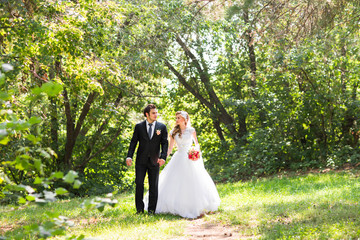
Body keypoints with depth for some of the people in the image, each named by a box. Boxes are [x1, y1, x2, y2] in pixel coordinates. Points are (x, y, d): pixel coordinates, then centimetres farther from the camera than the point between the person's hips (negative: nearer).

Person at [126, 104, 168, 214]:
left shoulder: (162, 127, 3)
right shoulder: (139, 126, 3)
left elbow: (165, 143, 0)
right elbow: (133, 142, 3)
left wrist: (163, 157, -14)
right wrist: (129, 156, -8)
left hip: (154, 161, 0)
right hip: (141, 160, 0)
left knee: (153, 186, 4)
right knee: (139, 184, -2)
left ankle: (152, 210, 12)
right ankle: (139, 209, 6)